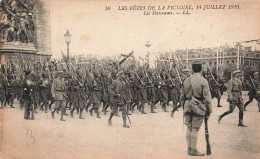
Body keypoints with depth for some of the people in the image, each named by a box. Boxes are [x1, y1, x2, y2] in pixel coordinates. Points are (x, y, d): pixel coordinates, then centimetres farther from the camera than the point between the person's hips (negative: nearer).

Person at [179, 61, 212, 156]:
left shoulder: (186, 80, 7)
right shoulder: (203, 81, -9)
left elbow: (182, 96, 13)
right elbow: (207, 98, -11)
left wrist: (184, 107, 23)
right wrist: (209, 111, -3)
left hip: (188, 106, 5)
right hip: (198, 107, -5)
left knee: (189, 128, 12)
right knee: (195, 129, 0)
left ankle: (189, 148, 18)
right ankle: (193, 150, 5)